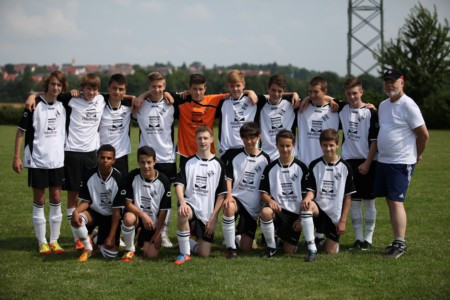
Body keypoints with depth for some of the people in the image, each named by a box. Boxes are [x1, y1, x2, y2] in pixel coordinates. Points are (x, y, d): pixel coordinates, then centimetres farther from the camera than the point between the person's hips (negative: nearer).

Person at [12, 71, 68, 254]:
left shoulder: (63, 105, 4)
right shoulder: (35, 105, -8)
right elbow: (21, 130, -5)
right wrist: (16, 156, -9)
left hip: (58, 160, 4)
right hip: (37, 160, -3)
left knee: (56, 199, 6)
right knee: (39, 200, 4)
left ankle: (54, 241, 15)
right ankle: (42, 242, 11)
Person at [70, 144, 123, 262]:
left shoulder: (118, 179, -18)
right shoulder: (89, 176, -11)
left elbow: (117, 210, -15)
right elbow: (85, 201, -4)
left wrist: (111, 236, -16)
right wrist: (76, 211, -29)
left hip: (110, 217, -1)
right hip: (93, 212, 1)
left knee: (110, 254, -12)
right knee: (76, 220, -34)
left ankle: (99, 240, 25)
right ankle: (88, 248, -6)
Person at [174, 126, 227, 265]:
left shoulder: (218, 165, 3)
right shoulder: (188, 162, 5)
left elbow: (222, 194, 2)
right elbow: (179, 184, -4)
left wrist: (213, 217, -6)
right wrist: (182, 202, -25)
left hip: (208, 214, 1)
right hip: (191, 205, -1)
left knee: (204, 253, -3)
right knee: (182, 214, -39)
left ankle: (186, 243, 32)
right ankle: (184, 253, -18)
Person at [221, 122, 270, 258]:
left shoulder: (265, 159, 4)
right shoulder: (235, 155, 1)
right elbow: (228, 177, -3)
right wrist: (228, 195, -20)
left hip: (253, 206, 2)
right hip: (236, 197, -2)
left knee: (245, 248, -1)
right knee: (229, 208, -41)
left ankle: (236, 235, 37)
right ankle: (230, 247, -22)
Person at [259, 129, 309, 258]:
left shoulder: (301, 168, 0)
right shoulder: (270, 168, 3)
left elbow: (306, 195, 1)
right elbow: (263, 192, 4)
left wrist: (301, 218, -5)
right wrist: (271, 201, -19)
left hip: (295, 213, 0)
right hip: (277, 209, 0)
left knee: (289, 251, -3)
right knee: (265, 212, -37)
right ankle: (271, 247, -14)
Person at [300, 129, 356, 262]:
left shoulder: (345, 167, -4)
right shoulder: (314, 165, 0)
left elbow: (348, 197, -1)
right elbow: (311, 190, -1)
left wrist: (343, 220, -5)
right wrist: (307, 199, -26)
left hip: (335, 215, 0)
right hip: (319, 208, 0)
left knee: (331, 251, -4)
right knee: (306, 206, -36)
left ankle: (331, 238, 36)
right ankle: (312, 250, -28)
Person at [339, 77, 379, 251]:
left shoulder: (370, 112, -4)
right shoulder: (342, 110, 5)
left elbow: (374, 140, -6)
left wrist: (367, 163, -11)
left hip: (367, 162, -3)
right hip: (349, 160, 3)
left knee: (368, 200, 2)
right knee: (353, 200, 5)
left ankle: (368, 238, 7)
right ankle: (358, 238, 11)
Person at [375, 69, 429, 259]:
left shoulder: (408, 106, -13)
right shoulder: (383, 105, 12)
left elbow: (424, 134, -10)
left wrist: (417, 155, 0)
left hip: (401, 163, -8)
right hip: (383, 161, 8)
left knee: (396, 201, -12)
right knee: (390, 201, 9)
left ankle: (400, 244, -9)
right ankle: (398, 240, 16)